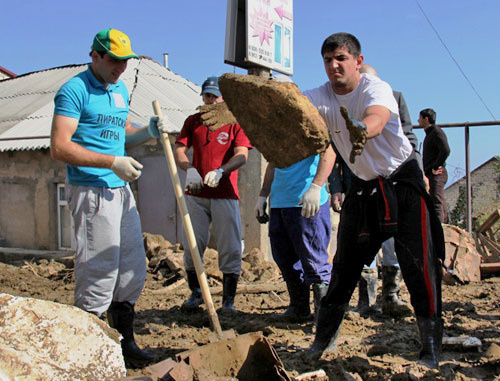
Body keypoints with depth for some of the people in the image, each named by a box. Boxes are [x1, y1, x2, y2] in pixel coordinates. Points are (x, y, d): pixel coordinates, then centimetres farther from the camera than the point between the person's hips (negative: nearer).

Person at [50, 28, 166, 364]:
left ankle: (125, 342, 27)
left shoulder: (120, 89, 16)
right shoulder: (75, 90, -9)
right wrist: (113, 162, -22)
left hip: (121, 189, 9)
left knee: (133, 270, 13)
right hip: (91, 190, -9)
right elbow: (60, 147, -17)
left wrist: (148, 132, 6)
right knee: (99, 273, -5)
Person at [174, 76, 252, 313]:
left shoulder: (235, 122, 3)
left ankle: (228, 300, 10)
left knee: (230, 248, -1)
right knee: (192, 245, 6)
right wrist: (189, 169, -18)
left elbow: (241, 155, -10)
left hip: (226, 195, -2)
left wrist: (220, 171, -29)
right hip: (196, 194, 3)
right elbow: (178, 151, 4)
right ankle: (195, 293, 23)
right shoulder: (193, 121, 12)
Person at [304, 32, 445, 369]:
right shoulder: (320, 97, -7)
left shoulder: (376, 88, -21)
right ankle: (324, 340, 19)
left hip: (403, 180, -4)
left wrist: (362, 130, -68)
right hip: (363, 186, 4)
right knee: (345, 263, 6)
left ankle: (432, 349, 6)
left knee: (419, 262, -8)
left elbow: (377, 119, -44)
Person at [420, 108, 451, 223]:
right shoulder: (430, 133, 22)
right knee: (441, 204, 9)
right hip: (431, 175, 10)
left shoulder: (437, 132, -8)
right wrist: (426, 171, 15)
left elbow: (446, 151, -22)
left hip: (436, 174, -10)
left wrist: (435, 167, -18)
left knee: (437, 203, -14)